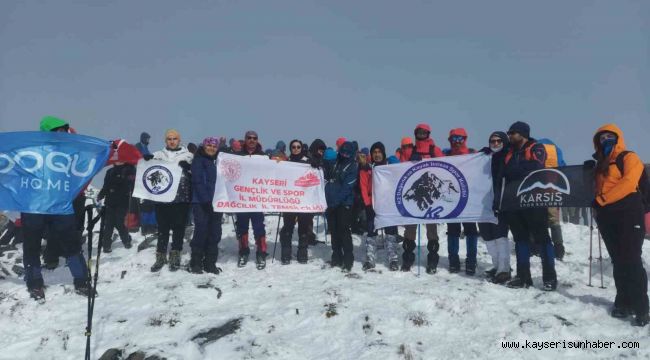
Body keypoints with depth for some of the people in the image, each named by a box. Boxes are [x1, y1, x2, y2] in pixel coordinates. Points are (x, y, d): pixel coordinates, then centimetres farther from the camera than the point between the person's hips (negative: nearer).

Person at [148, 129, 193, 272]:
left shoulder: (187, 155, 9)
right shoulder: (158, 155, 14)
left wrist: (188, 167, -17)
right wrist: (147, 161, -11)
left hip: (181, 197, -1)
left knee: (178, 227, 2)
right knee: (162, 228, 5)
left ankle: (175, 257, 13)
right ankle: (160, 257, 15)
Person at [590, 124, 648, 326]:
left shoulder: (629, 158, 0)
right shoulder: (600, 165, 21)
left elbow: (628, 183, -14)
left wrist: (602, 200, -14)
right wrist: (596, 203, 3)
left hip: (628, 215, -6)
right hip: (607, 217, 6)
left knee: (631, 261, -11)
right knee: (618, 262, 8)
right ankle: (624, 303, 14)